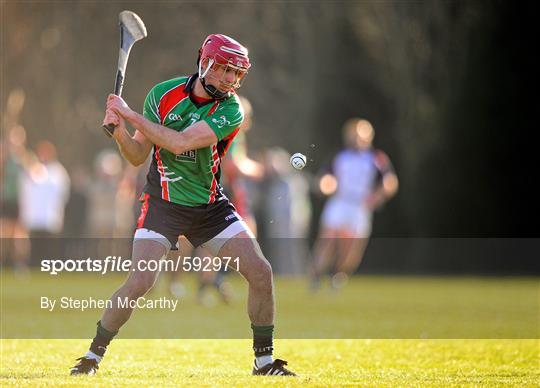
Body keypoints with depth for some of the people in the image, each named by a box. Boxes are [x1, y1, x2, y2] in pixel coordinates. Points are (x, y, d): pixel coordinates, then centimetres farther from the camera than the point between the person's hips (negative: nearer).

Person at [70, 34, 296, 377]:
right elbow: (138, 156, -4)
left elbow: (179, 143, -27)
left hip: (210, 205, 1)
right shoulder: (164, 94, -8)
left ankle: (264, 360, 9)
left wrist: (131, 114, -24)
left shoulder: (230, 110, -14)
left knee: (261, 272, -7)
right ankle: (94, 354, 3)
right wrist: (120, 131, -23)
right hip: (163, 204, -1)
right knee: (139, 283, -16)